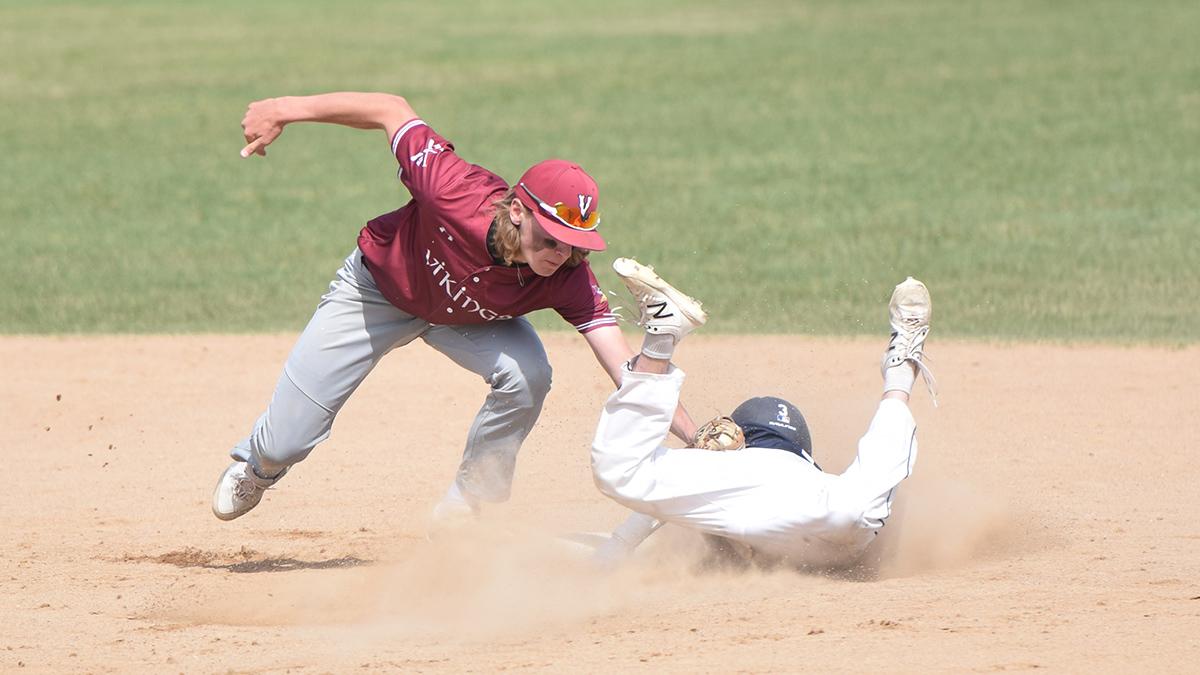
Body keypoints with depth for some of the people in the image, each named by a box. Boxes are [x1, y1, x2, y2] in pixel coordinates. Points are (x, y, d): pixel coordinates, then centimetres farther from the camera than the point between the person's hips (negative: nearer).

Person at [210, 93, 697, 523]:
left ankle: (463, 512, -4)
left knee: (526, 375, -29)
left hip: (470, 318, 2)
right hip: (376, 289, -2)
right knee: (284, 444, -2)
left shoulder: (568, 279, -34)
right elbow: (393, 111, -28)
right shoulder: (457, 191, -42)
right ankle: (256, 466, 40)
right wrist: (283, 111, -25)